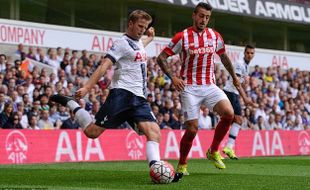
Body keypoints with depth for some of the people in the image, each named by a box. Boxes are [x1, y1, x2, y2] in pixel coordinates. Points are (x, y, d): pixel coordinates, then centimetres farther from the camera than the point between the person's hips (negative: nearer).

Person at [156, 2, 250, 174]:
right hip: (190, 88, -4)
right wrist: (172, 77, -15)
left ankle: (213, 151, -1)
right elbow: (161, 58, -3)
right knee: (192, 129, -10)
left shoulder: (215, 36, 7)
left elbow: (223, 56, 25)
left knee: (228, 113, -20)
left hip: (210, 86, 4)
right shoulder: (182, 37, -5)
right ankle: (182, 164, 14)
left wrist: (234, 76, 29)